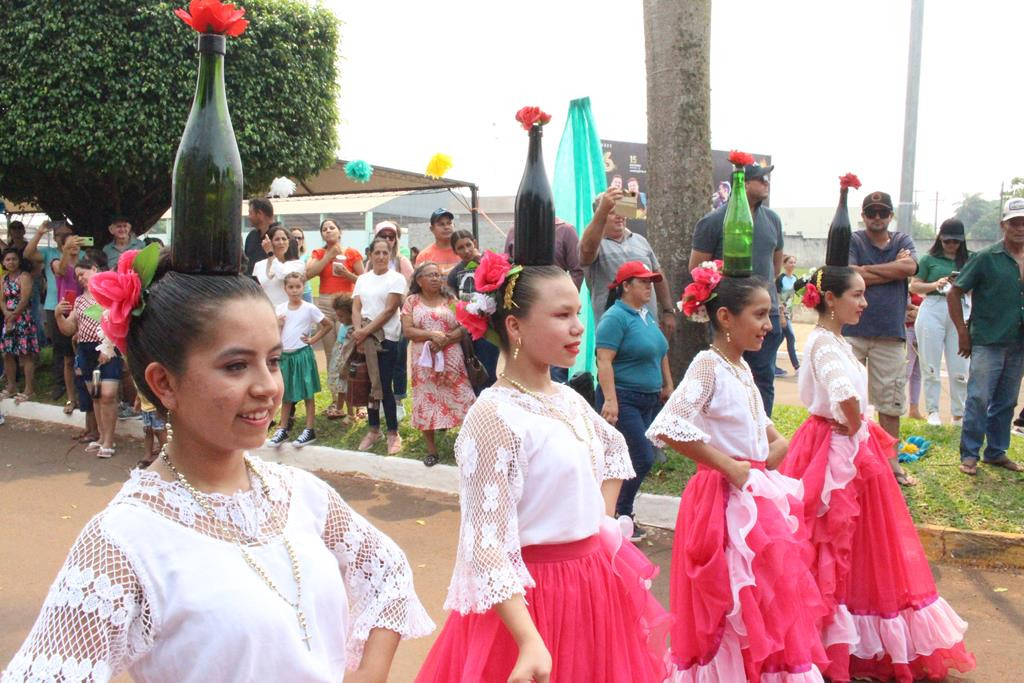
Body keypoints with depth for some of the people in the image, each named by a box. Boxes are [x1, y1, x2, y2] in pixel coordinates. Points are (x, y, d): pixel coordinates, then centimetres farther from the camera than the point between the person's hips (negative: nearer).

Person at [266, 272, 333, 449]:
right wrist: (277, 326, -10)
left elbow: (327, 325, 0)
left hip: (302, 354, -4)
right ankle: (283, 430, 20)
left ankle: (310, 430, 10)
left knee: (307, 394, 4)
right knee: (286, 395, 12)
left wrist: (313, 339, -6)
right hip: (284, 355, 4)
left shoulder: (309, 308, -7)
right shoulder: (279, 309, 3)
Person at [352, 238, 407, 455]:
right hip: (364, 339, 5)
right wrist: (358, 331, -13)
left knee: (385, 386, -4)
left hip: (387, 339, -4)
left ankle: (393, 433, 7)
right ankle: (373, 429, 21)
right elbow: (356, 308, 5)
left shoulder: (396, 278, -3)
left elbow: (389, 310, -11)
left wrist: (366, 331, -16)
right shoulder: (362, 279, 12)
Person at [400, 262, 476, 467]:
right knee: (427, 401, 3)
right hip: (424, 360, 0)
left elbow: (464, 327, -1)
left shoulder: (450, 300, 7)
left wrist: (445, 339, -16)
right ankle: (431, 450, 13)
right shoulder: (411, 301, 5)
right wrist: (431, 335, -17)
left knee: (461, 399, -3)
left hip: (451, 359, 0)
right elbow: (407, 331, -4)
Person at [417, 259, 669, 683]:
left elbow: (614, 448, 24)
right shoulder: (494, 416, -21)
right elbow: (488, 546, -25)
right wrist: (530, 643, -31)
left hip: (593, 581, 8)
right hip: (530, 596, -7)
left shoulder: (568, 400, 2)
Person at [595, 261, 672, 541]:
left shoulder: (647, 316, 14)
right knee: (643, 459, -10)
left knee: (634, 460, 11)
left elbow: (660, 353, 25)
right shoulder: (616, 317, -13)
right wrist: (610, 400, -26)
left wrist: (667, 386, 22)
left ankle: (621, 514, 23)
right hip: (624, 400, -9)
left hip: (649, 400, 9)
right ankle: (621, 515, 7)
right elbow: (604, 361, -20)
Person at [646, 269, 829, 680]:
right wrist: (731, 468, -22)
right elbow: (667, 428, -29)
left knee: (767, 599, 18)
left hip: (759, 494, 9)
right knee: (736, 606, 1)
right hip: (727, 500, -9)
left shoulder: (741, 367, 10)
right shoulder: (708, 364, -16)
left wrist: (777, 441, 6)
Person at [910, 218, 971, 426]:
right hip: (933, 311, -1)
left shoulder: (968, 260, 10)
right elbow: (914, 286, 5)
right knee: (931, 366, 4)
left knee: (959, 367, 1)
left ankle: (959, 413, 11)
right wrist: (935, 285, -11)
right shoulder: (929, 259, 5)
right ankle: (932, 411, 12)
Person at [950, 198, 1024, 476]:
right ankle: (969, 455, 6)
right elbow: (954, 293, -4)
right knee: (979, 399, -4)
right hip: (987, 342, -5)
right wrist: (962, 332, -7)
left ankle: (996, 452, 24)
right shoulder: (986, 258, -6)